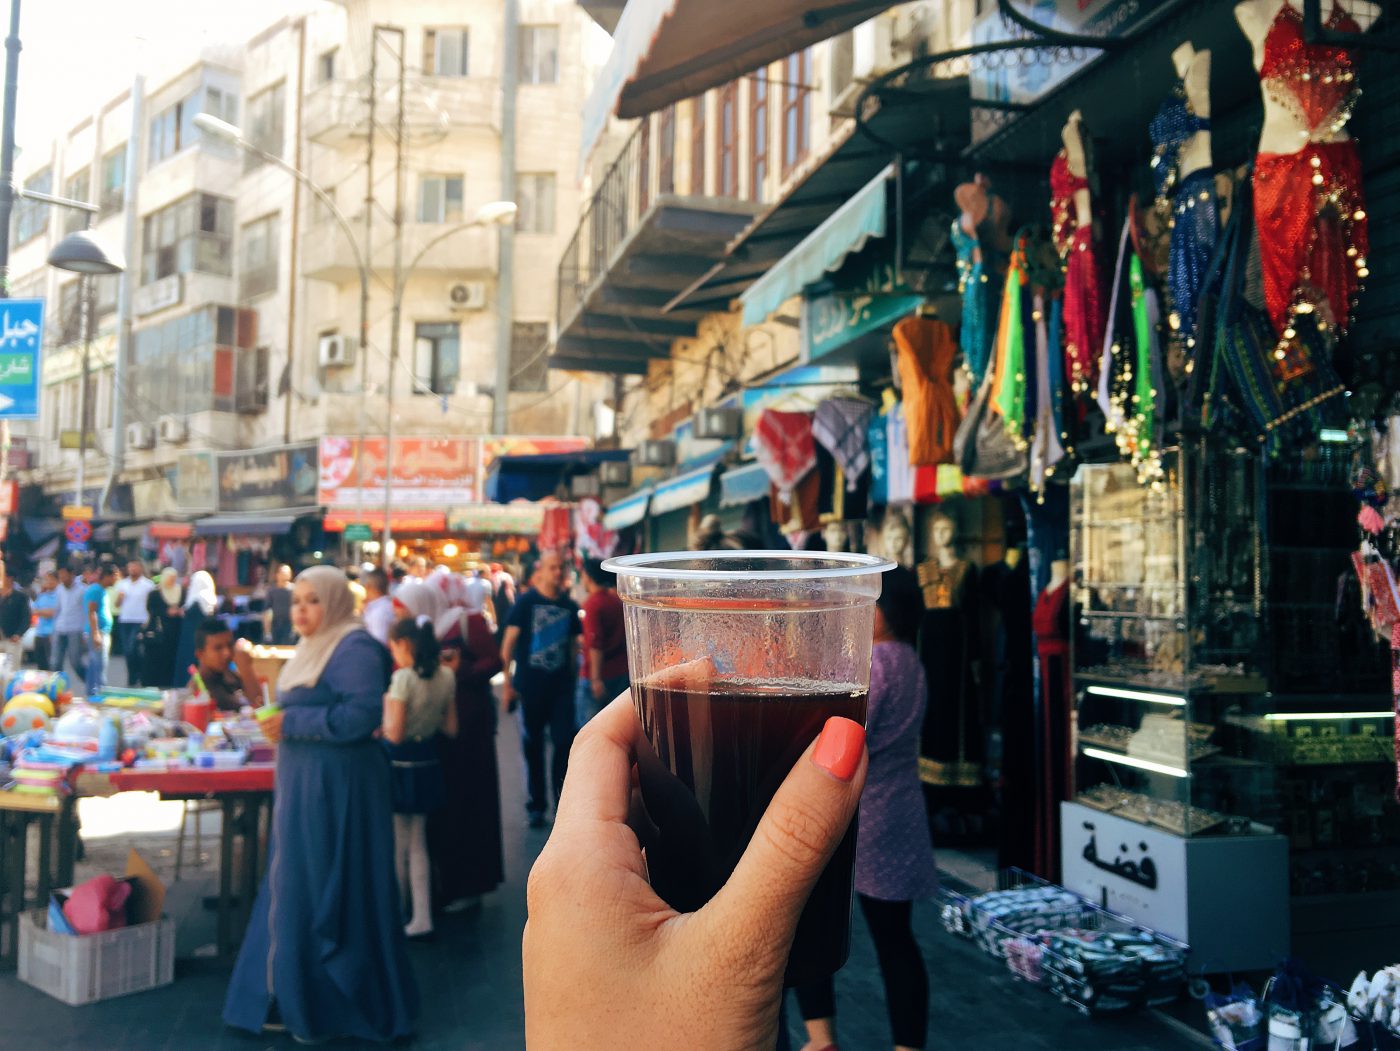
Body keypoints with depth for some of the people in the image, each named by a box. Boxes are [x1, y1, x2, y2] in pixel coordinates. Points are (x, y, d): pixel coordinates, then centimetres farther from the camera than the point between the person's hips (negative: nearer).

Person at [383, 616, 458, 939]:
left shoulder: (403, 678, -19)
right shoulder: (446, 676, 0)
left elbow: (394, 733, -19)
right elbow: (451, 728, 6)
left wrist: (386, 704, -5)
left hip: (401, 764, -6)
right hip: (427, 763, 6)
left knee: (397, 848, 8)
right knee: (418, 845, 16)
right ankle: (422, 918, 18)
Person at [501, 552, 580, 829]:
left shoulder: (570, 606, 7)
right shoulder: (526, 602, -4)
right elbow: (508, 642, -5)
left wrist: (574, 677, 11)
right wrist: (507, 682, -9)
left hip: (561, 687, 2)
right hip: (530, 686, -2)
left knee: (565, 743, -2)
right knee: (533, 746, 7)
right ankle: (536, 806, 19)